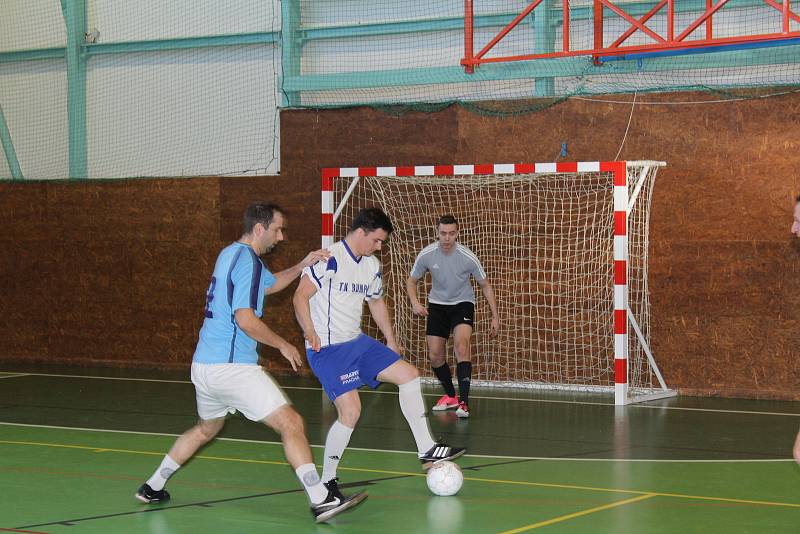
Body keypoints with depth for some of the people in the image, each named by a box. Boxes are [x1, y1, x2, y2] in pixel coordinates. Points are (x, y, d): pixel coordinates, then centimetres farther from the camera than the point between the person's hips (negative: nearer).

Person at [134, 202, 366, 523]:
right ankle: (321, 500, -17)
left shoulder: (231, 254, 17)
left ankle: (153, 487, 36)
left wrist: (303, 265, 23)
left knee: (206, 429, 30)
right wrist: (282, 345, -8)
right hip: (233, 366, -10)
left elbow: (271, 284, 34)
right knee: (291, 424, -10)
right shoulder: (246, 260, -12)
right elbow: (245, 320, -20)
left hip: (204, 365, 10)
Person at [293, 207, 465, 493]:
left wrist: (391, 342, 32)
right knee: (351, 411, -17)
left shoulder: (372, 265, 11)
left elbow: (376, 302, 27)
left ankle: (426, 450, 12)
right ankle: (326, 481, -1)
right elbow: (301, 296, -21)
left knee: (409, 374, 4)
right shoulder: (329, 258, -15)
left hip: (358, 342, 9)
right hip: (327, 349, -9)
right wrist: (310, 333, -35)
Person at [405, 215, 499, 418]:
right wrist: (415, 302, -19)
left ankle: (463, 401, -28)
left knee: (461, 346, -27)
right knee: (435, 355, 2)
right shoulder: (426, 254, -16)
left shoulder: (468, 257, -21)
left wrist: (495, 316, -7)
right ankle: (450, 396, 25)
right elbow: (411, 280, 1)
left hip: (462, 304, -3)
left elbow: (485, 285, -7)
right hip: (437, 304, 3)